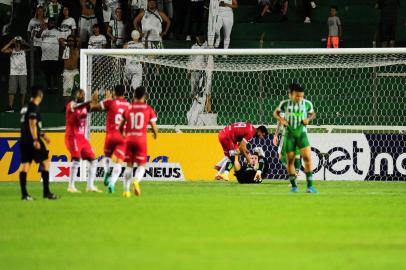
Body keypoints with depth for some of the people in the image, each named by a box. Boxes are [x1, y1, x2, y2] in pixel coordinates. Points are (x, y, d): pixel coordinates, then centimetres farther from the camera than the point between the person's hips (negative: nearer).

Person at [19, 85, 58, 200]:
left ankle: (24, 194, -1)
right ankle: (46, 192, -3)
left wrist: (42, 135, 29)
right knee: (45, 162, -1)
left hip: (24, 140, 9)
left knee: (25, 165, 4)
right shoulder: (34, 107, -11)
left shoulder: (26, 107, 17)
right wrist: (36, 140, -24)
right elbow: (32, 124, -19)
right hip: (32, 140, -9)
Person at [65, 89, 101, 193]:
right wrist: (91, 101, -42)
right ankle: (71, 186, -16)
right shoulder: (71, 104, -7)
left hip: (82, 138, 8)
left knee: (93, 160, 5)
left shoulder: (85, 106, 12)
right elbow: (77, 107, -30)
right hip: (72, 137, -8)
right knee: (76, 159, -21)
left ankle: (90, 186, 11)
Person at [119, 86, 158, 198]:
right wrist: (155, 134, 24)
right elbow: (154, 127, 0)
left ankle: (126, 190, 8)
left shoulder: (128, 108, 7)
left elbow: (120, 127, 12)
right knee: (141, 165, 5)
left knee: (129, 165, 13)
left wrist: (123, 134, 34)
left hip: (129, 138, 2)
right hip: (141, 138, -2)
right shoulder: (148, 109, 0)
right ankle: (136, 180, -25)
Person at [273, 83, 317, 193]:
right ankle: (294, 185, 16)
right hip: (289, 134, 0)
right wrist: (281, 119, -8)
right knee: (290, 160, 2)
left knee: (307, 158, -15)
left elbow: (313, 114, 14)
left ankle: (310, 186, -13)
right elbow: (276, 112, 12)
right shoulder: (285, 104, -4)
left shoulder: (307, 104, -3)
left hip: (301, 133, 0)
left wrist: (309, 119, -7)